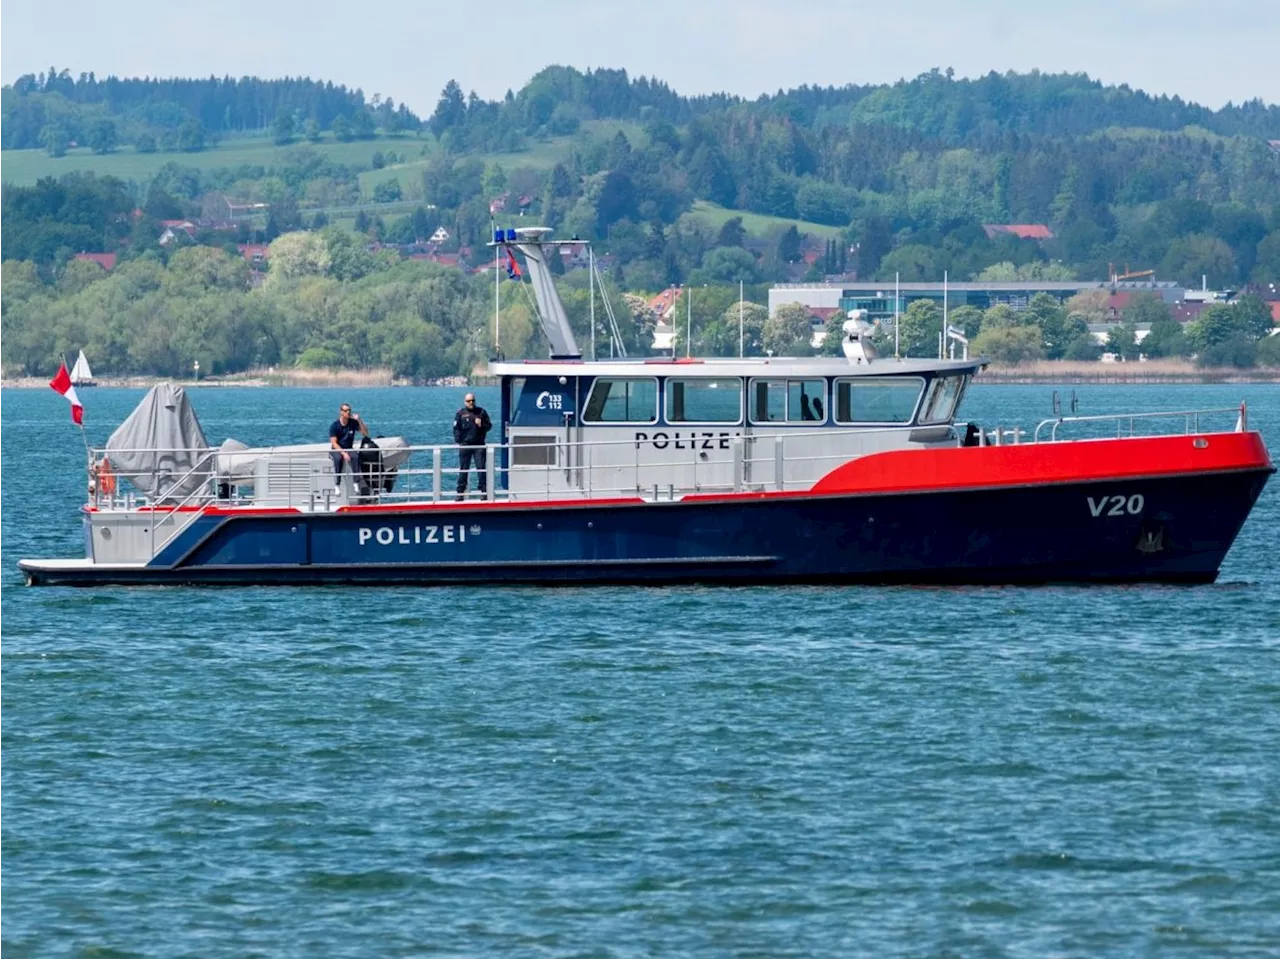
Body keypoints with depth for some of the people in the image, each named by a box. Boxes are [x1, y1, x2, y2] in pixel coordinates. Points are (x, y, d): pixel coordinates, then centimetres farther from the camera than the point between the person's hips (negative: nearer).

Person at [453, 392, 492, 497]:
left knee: (481, 467, -2)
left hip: (479, 445, 1)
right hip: (465, 445, -1)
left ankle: (483, 490, 3)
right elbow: (456, 429, 1)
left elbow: (489, 425, 12)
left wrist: (481, 425, -10)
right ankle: (460, 491, 7)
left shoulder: (481, 412, 9)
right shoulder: (460, 413, 5)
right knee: (463, 469, 2)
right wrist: (458, 441, -10)